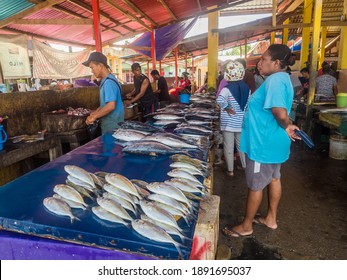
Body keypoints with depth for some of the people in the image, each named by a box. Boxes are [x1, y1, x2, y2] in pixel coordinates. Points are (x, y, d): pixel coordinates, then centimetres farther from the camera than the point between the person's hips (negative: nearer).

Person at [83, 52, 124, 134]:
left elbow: (111, 106, -28)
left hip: (112, 124, -9)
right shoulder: (105, 81, 10)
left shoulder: (109, 82, -20)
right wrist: (96, 112, 11)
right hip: (108, 122, 9)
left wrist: (94, 116, -19)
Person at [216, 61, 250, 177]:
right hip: (242, 122, 5)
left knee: (228, 147, 7)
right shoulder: (246, 88, 2)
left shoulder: (227, 89, -16)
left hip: (229, 123, -5)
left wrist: (227, 108, -21)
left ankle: (230, 170, 17)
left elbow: (220, 100, -35)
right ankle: (245, 166, 28)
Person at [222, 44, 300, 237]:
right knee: (274, 179, 20)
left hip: (264, 143, -10)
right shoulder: (282, 78, 10)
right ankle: (271, 218, 39)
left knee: (255, 186, 4)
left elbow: (281, 113, -35)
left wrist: (286, 126, -20)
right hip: (274, 141, 11)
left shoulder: (275, 80, -23)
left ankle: (246, 226, 22)